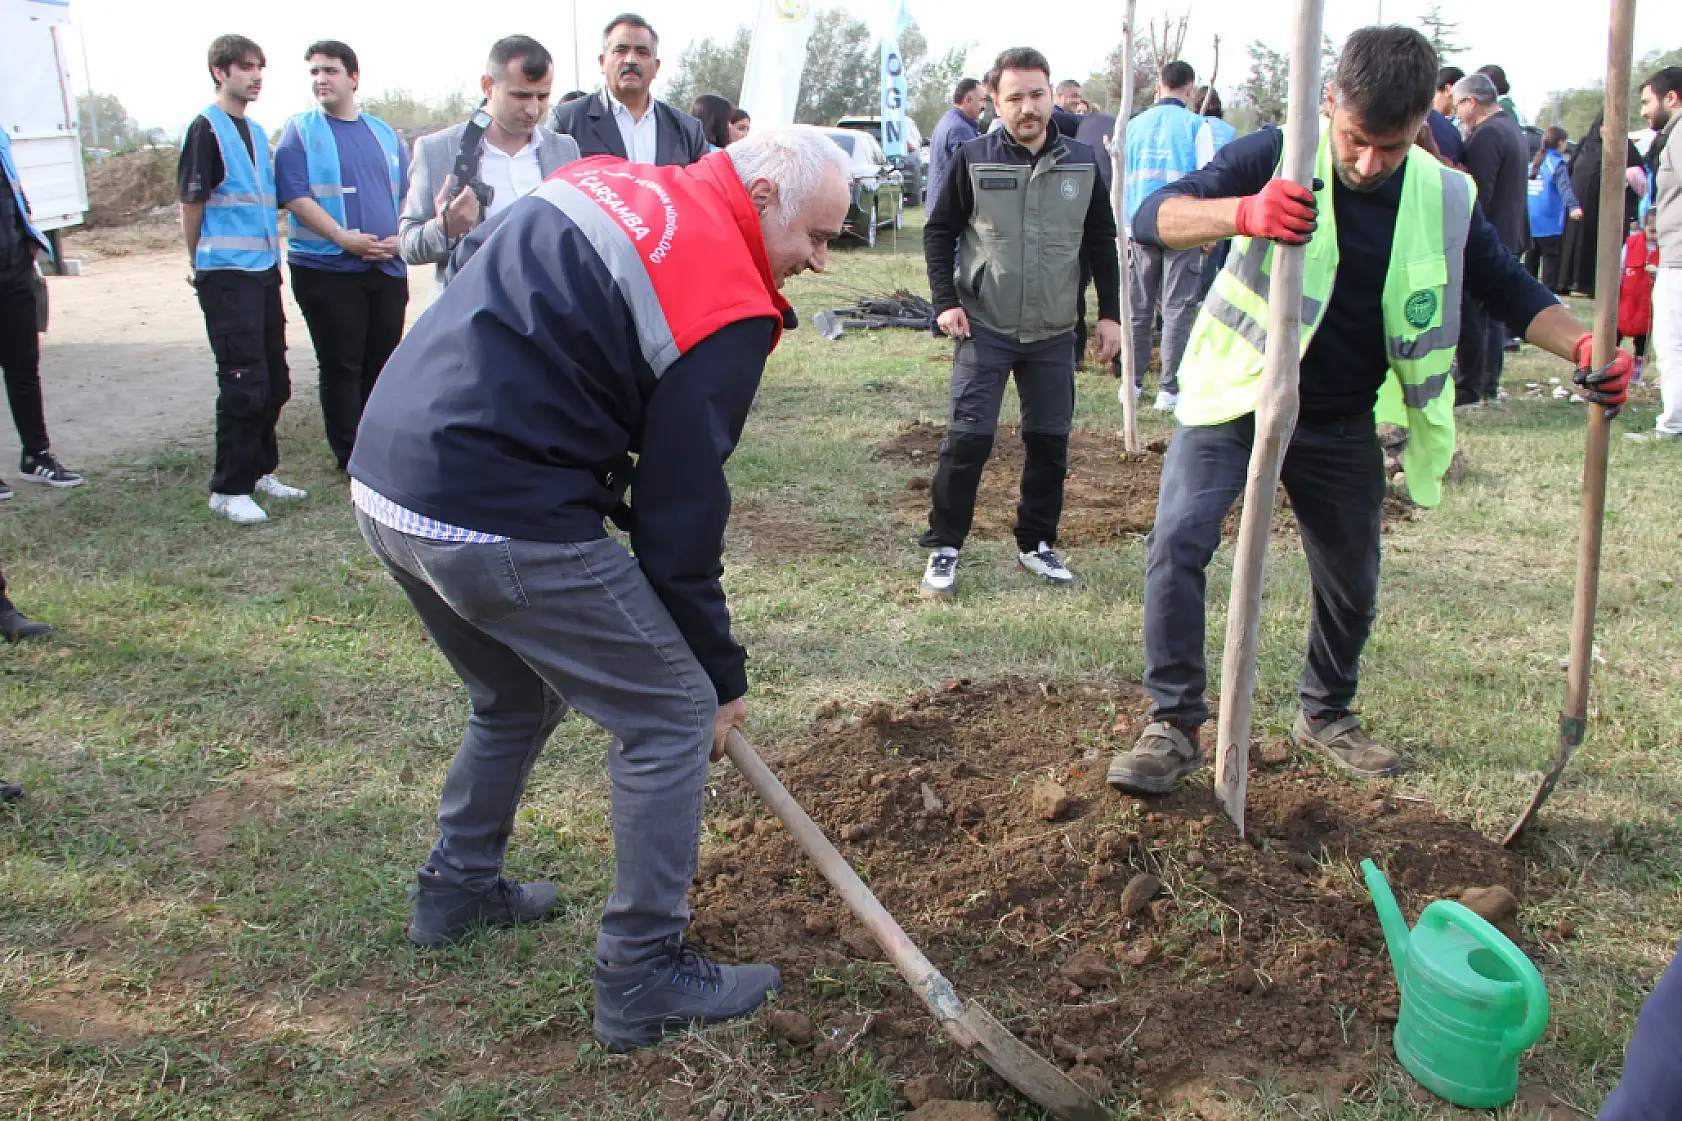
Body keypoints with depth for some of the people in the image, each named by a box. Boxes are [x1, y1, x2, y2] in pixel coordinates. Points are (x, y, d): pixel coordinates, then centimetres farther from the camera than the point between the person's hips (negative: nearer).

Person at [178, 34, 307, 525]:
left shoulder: (256, 131, 15)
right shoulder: (206, 129, -8)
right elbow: (191, 204, -6)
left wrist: (272, 256, 17)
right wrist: (205, 266, 2)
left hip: (264, 271, 8)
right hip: (227, 276, -8)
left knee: (275, 381, 11)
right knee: (244, 384, -8)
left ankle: (259, 471, 25)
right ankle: (228, 489, 2)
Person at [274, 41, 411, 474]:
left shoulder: (384, 133, 14)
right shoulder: (300, 131, 1)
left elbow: (407, 193, 15)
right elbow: (295, 195, -9)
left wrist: (399, 238, -4)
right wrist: (343, 237, -19)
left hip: (388, 268, 4)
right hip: (327, 270, -4)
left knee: (382, 362, 9)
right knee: (341, 366, -1)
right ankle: (350, 456, 7)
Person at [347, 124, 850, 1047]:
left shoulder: (603, 180, 15)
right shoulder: (728, 305, -10)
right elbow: (680, 512, -9)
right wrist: (722, 676, 4)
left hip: (382, 476, 9)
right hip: (498, 522, -9)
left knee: (518, 698, 30)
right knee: (671, 714, 5)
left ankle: (458, 886, 46)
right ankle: (643, 978, 14)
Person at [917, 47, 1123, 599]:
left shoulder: (1082, 162, 1)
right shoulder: (973, 158, -5)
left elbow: (1101, 242, 10)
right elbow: (939, 232, 2)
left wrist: (1110, 314, 7)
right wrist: (946, 301, -7)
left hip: (1054, 334, 3)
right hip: (984, 329, -3)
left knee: (1050, 442, 8)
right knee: (968, 439, -6)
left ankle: (1037, 544, 24)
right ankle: (943, 547, 8)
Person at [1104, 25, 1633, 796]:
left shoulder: (1445, 199, -4)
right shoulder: (1276, 157, -15)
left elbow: (1510, 290, 7)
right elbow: (1153, 217, -26)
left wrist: (1584, 348, -13)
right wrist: (1242, 212, -47)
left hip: (1342, 427, 4)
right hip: (1236, 397, -3)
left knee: (1352, 587, 13)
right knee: (1177, 542, -21)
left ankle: (1326, 714, 39)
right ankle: (1174, 725, -8)